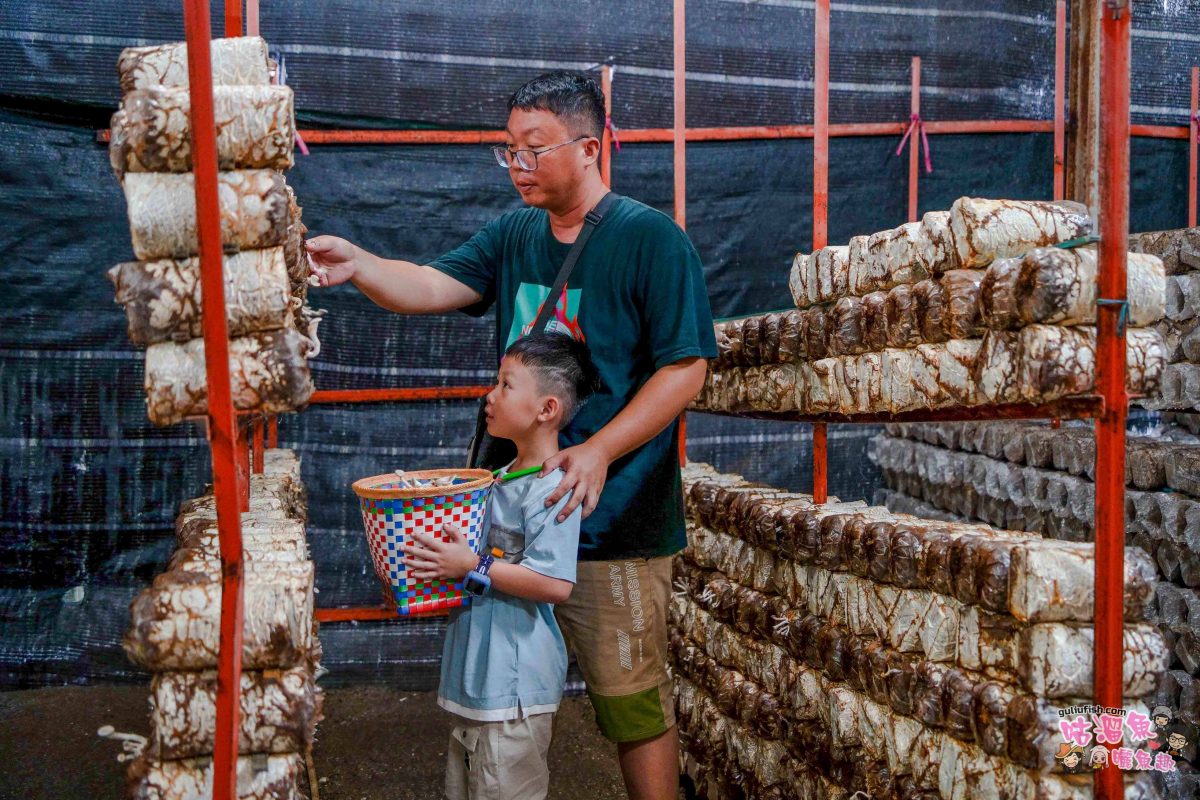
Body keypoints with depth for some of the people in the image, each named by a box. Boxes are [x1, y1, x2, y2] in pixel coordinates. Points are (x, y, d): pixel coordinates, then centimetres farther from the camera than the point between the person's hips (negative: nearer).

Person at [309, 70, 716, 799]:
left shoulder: (649, 237, -8)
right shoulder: (512, 235, 11)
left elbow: (686, 367, -12)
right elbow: (433, 286, -3)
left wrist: (599, 451, -22)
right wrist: (359, 266, -22)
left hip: (614, 516, -6)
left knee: (632, 699, 4)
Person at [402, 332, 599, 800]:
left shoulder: (552, 488, -19)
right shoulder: (505, 479, 10)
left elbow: (555, 583, -27)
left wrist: (473, 568, -23)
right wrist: (442, 559, 9)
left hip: (513, 684, -10)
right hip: (477, 675, 10)